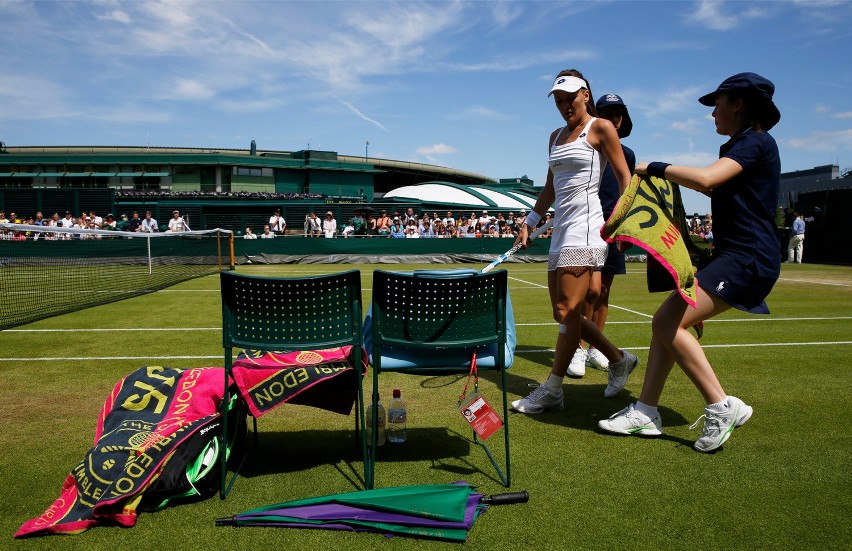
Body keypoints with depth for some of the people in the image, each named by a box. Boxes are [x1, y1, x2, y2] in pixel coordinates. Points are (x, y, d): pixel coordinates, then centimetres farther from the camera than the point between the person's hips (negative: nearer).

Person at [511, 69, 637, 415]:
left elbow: (624, 178, -1)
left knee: (567, 312, -9)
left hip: (584, 230, -8)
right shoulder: (556, 137, 21)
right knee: (564, 315, 7)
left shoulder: (601, 128, 2)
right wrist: (530, 221, 17)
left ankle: (552, 391, 0)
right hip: (560, 231, 8)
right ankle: (619, 360, 25)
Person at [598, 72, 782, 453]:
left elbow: (704, 179, -28)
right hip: (732, 255, 10)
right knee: (665, 321, 4)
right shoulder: (739, 146, 19)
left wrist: (655, 168, -15)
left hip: (748, 259, -10)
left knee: (669, 322, -19)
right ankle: (646, 413, 8)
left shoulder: (756, 142, -11)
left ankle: (723, 407, -8)